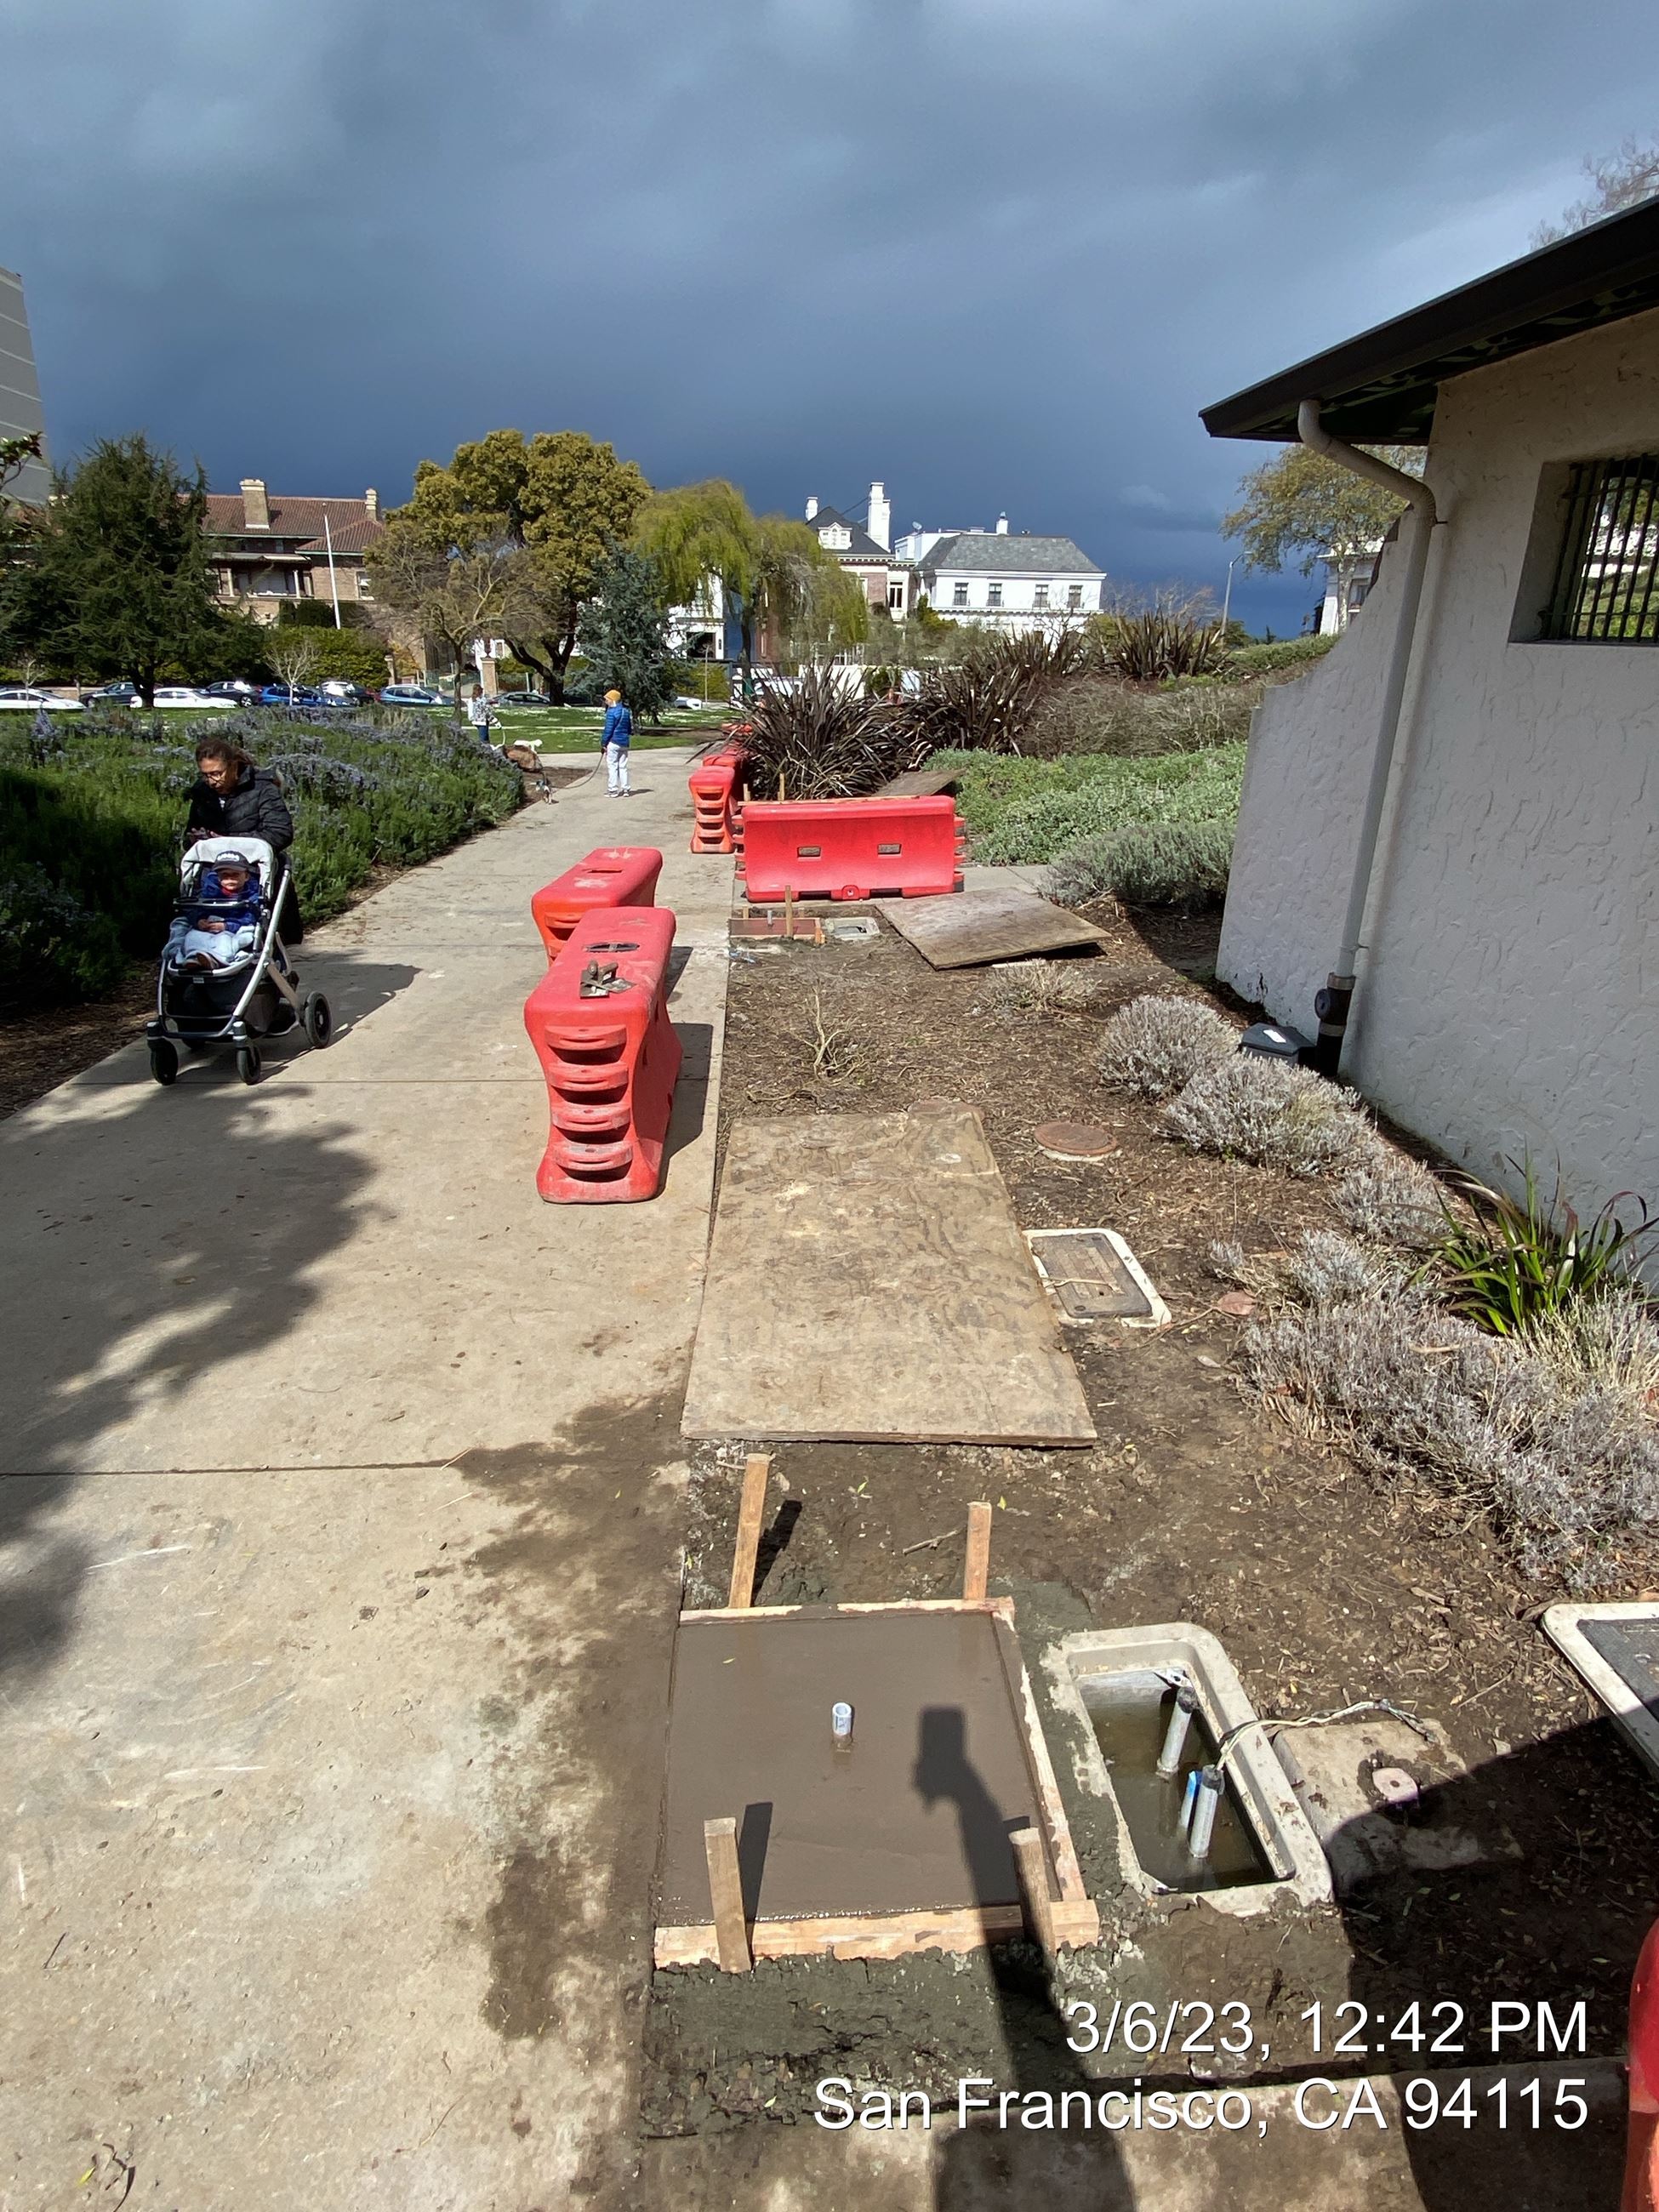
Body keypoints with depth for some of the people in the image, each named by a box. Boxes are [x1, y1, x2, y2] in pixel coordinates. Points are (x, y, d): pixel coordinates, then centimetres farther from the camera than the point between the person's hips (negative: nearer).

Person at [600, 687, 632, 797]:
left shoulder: (611, 712, -13)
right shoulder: (626, 711, 11)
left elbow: (608, 730, -14)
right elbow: (630, 729, 16)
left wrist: (603, 744, -9)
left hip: (613, 743, -7)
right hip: (624, 743, 7)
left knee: (612, 766, -1)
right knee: (623, 766, 12)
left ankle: (613, 791, -2)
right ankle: (625, 790, 11)